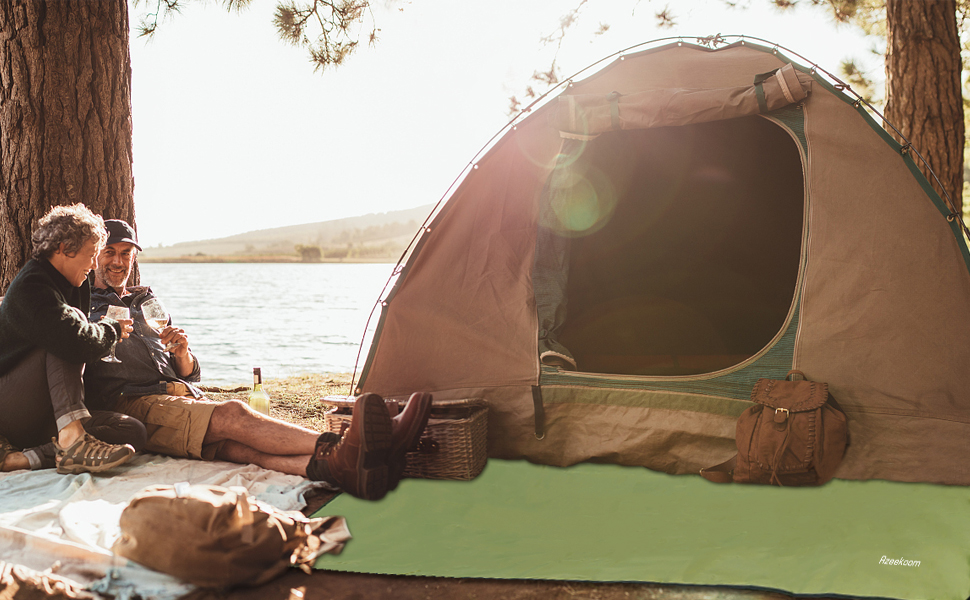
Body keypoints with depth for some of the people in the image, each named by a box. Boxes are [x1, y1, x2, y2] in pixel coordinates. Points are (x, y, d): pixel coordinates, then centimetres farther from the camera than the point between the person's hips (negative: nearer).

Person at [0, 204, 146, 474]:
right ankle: (72, 439, -40)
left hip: (45, 418, 8)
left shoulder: (75, 287, 14)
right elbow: (78, 342, -31)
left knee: (133, 432, -15)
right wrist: (112, 329, -11)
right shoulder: (30, 286, -15)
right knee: (65, 342, -28)